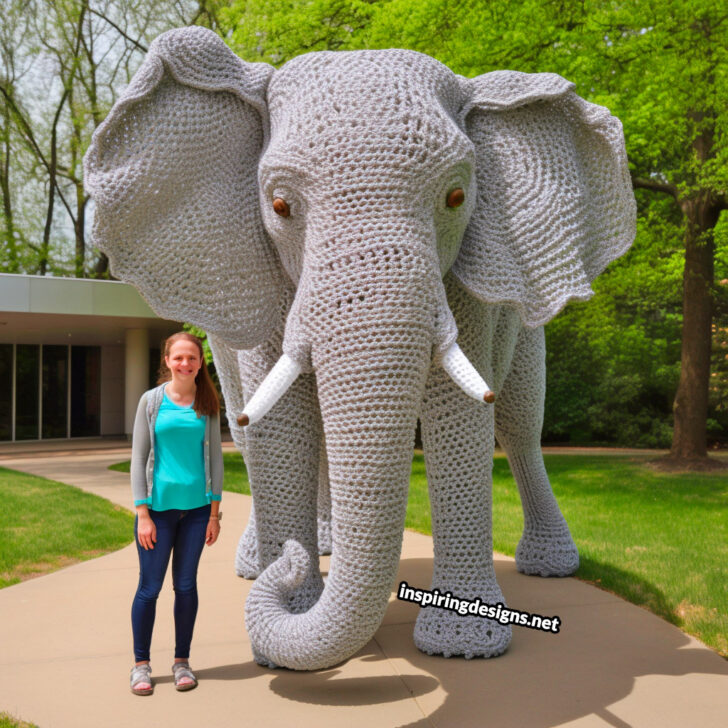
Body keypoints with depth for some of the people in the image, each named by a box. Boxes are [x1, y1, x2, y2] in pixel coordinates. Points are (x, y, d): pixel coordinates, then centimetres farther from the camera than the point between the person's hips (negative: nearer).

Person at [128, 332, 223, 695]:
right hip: (159, 505, -2)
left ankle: (182, 661, 23)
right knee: (149, 587, 3)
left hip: (197, 507, 2)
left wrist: (215, 512, 3)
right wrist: (143, 514, -6)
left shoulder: (207, 404, 4)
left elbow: (215, 457, 7)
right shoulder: (152, 400, -2)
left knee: (186, 585, 9)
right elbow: (139, 457, -1)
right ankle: (141, 664, 19)